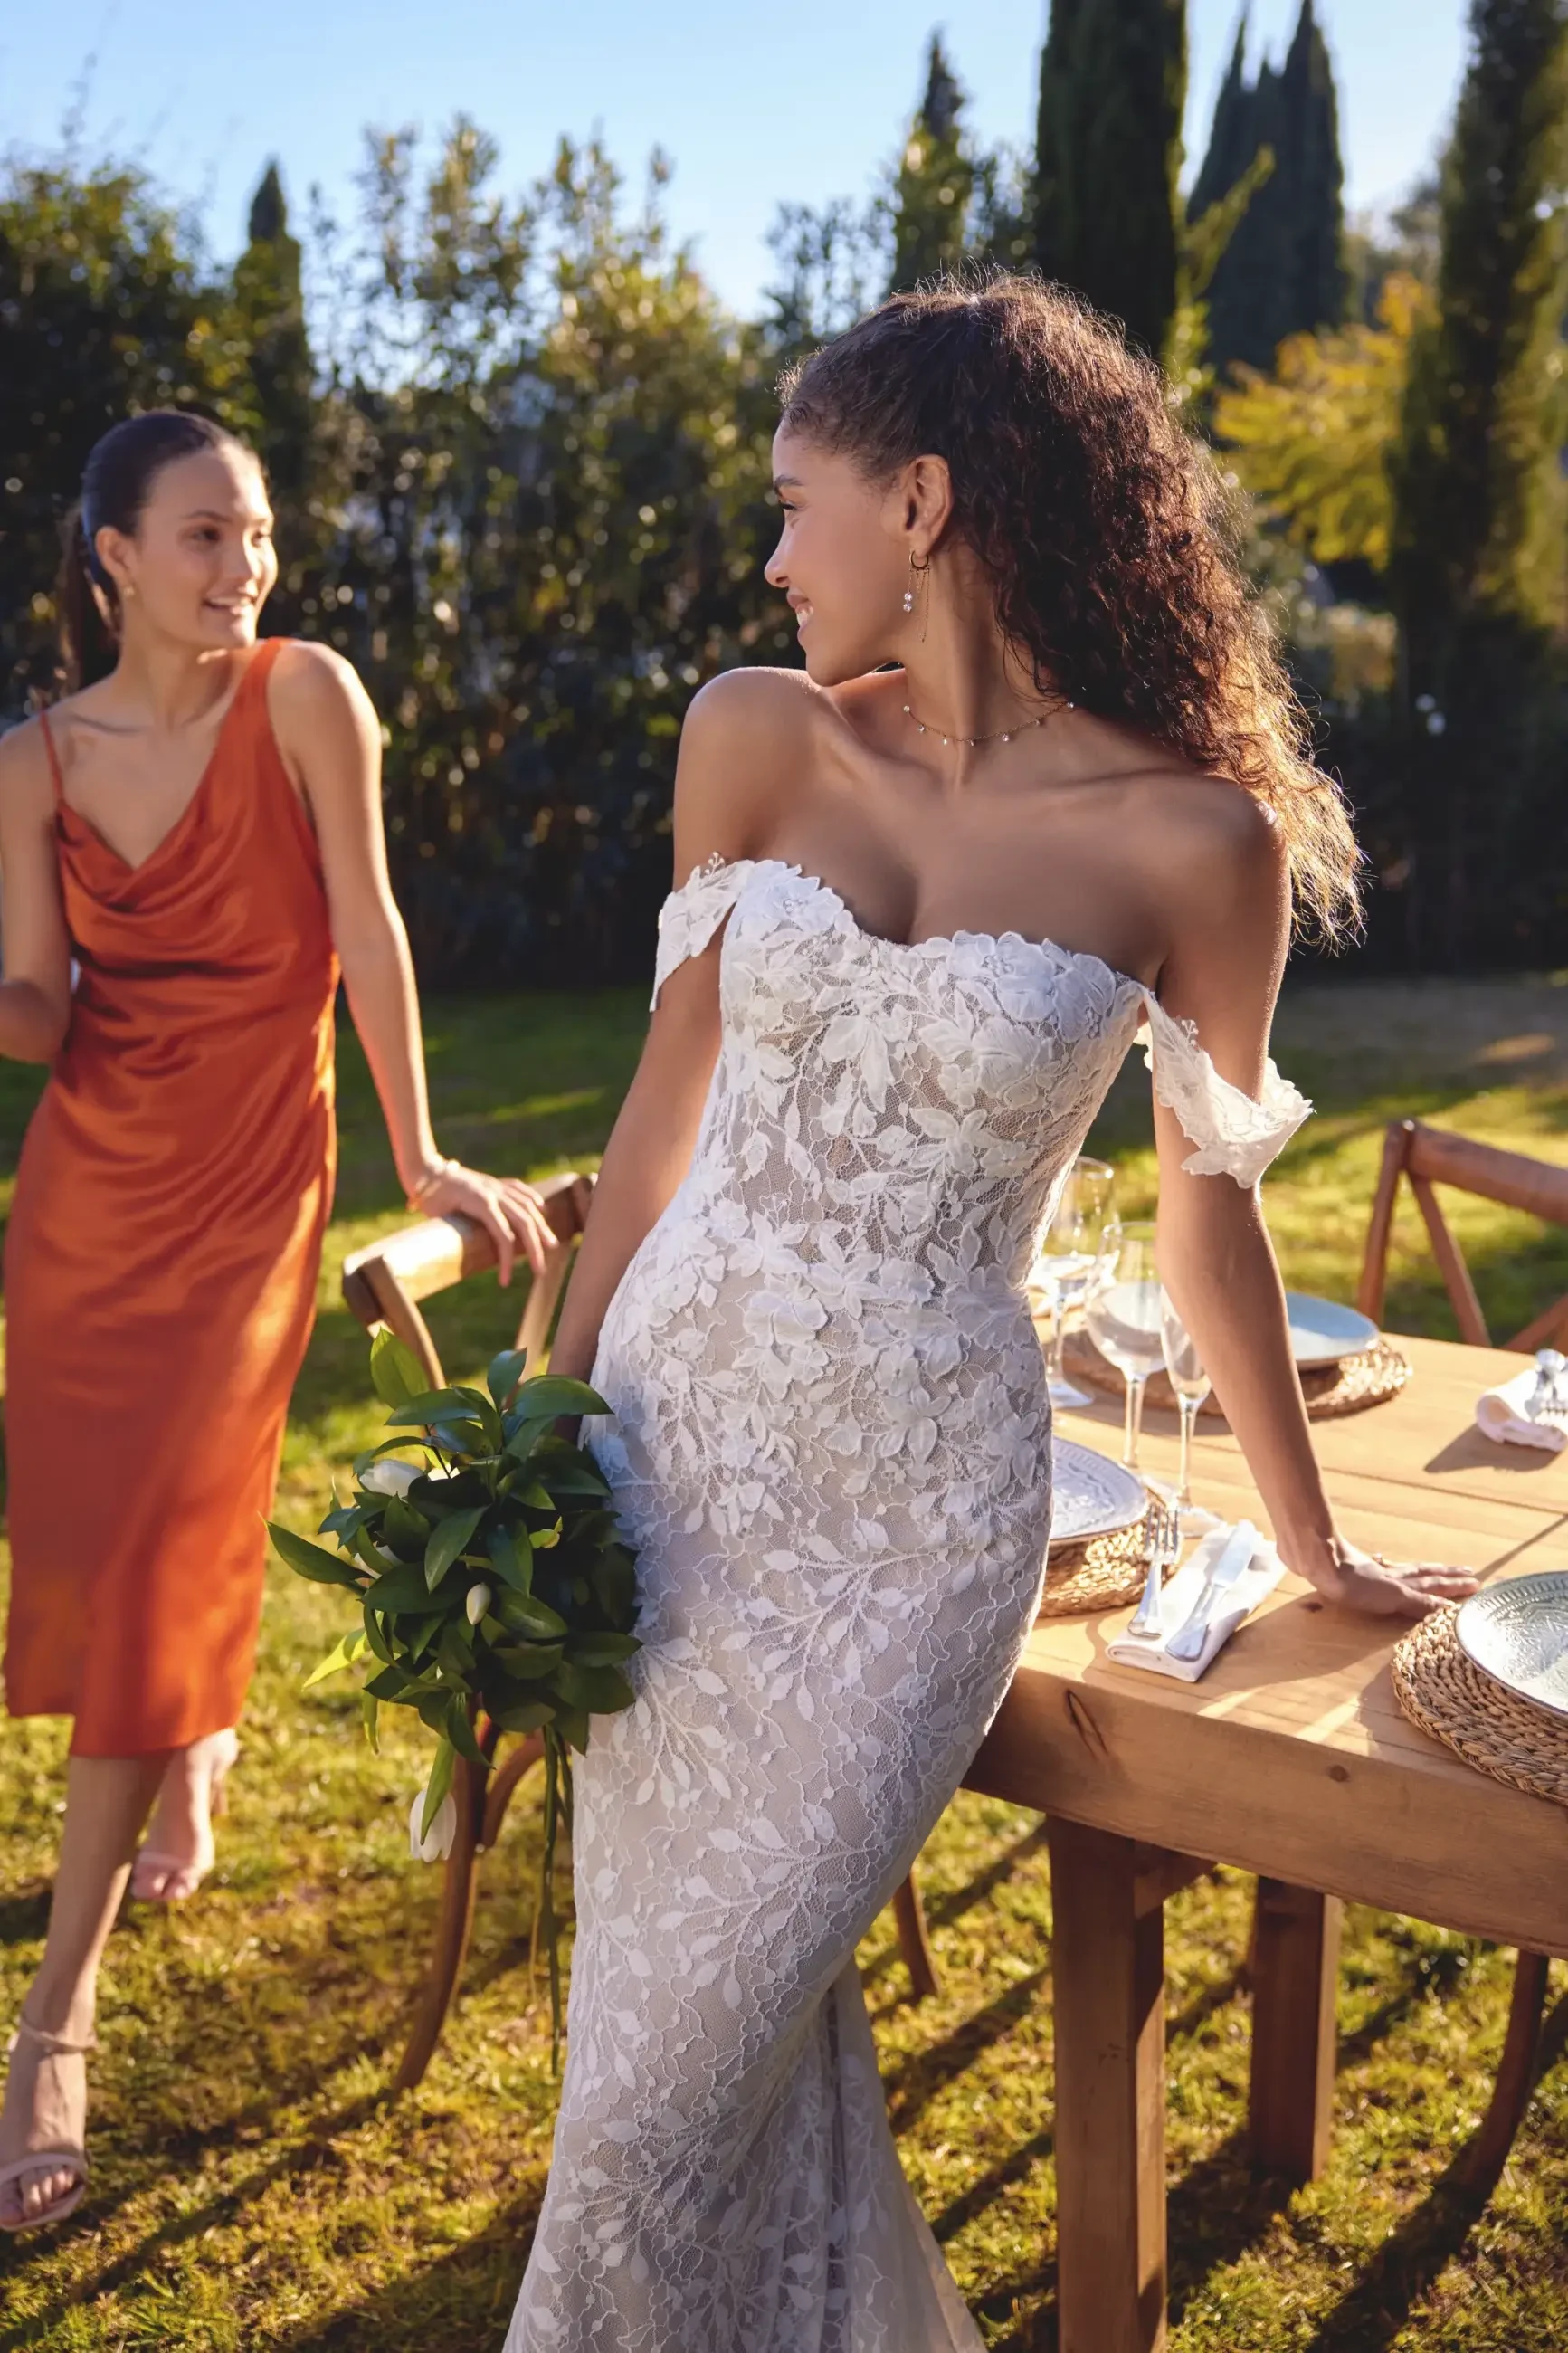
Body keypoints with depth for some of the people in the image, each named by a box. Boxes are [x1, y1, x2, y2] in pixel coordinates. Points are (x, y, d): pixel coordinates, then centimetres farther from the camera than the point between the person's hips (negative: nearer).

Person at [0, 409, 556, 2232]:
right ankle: (191, 1750, 47)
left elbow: (366, 930, -8)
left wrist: (421, 1158, -10)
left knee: (155, 1550, -8)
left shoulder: (304, 697, -7)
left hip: (249, 1181, -4)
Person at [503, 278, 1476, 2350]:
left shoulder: (1193, 837, -9)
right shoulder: (759, 737, 0)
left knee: (679, 2077, 3)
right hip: (676, 1426, 4)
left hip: (918, 1500, -3)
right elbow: (673, 1091, 5)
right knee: (727, 2011, 16)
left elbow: (1209, 1204, 1)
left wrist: (1313, 1546, 11)